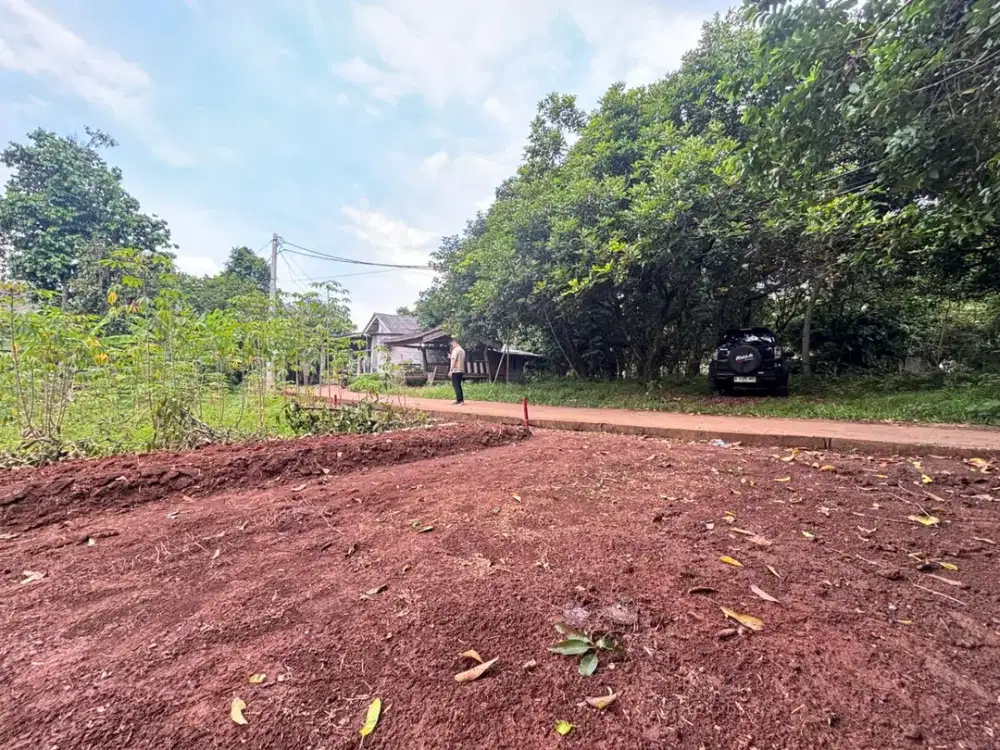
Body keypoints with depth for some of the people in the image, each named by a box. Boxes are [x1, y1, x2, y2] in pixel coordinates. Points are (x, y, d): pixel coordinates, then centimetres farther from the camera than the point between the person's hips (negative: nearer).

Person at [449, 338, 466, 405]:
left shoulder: (455, 350, -11)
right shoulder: (462, 350, 14)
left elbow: (453, 360, -17)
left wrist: (450, 370, -16)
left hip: (455, 370, -8)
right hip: (461, 370, 8)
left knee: (455, 385, -5)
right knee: (458, 385, 14)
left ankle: (459, 400, -9)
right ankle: (461, 400, 14)